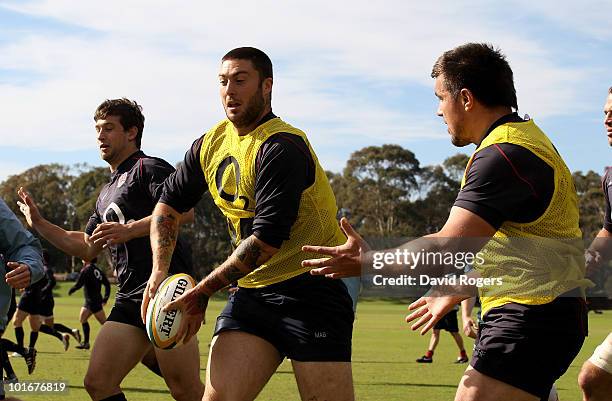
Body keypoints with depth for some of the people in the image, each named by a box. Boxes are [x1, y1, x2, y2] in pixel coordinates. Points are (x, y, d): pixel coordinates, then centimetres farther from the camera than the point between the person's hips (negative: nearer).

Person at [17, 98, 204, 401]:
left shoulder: (149, 168, -1)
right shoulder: (107, 193, 27)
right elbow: (86, 247, 33)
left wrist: (130, 230, -24)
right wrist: (38, 223, 28)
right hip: (128, 299, 9)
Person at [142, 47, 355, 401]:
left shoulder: (282, 147, -17)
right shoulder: (211, 144, 8)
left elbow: (266, 240, -23)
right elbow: (169, 204, 21)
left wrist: (203, 291, -17)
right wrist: (159, 271, 7)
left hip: (312, 288, -6)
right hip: (252, 289, 7)